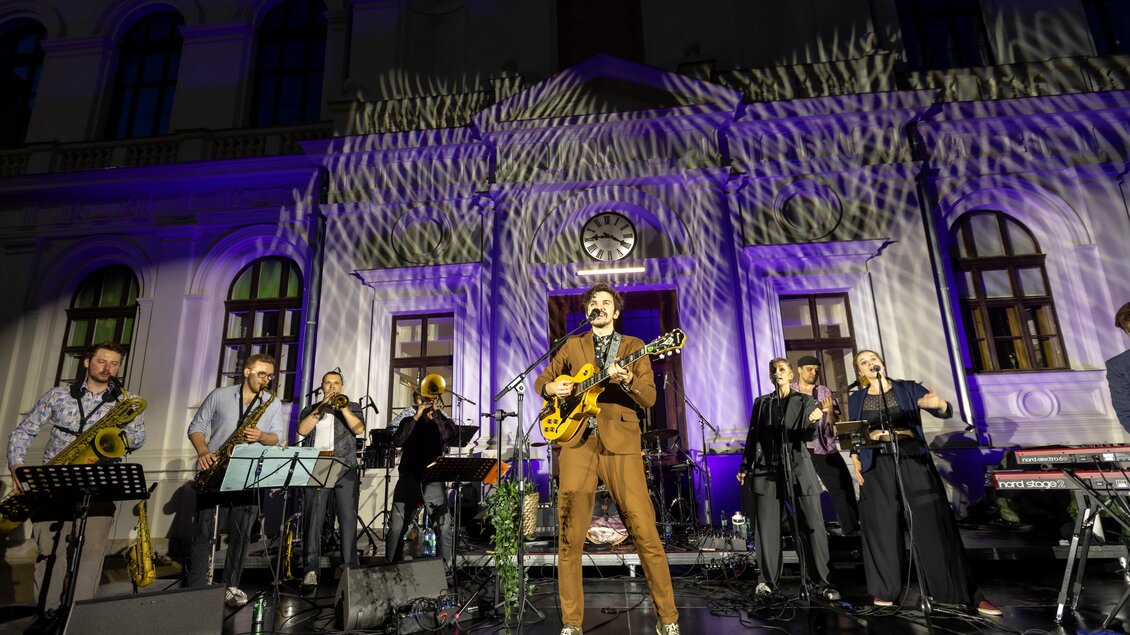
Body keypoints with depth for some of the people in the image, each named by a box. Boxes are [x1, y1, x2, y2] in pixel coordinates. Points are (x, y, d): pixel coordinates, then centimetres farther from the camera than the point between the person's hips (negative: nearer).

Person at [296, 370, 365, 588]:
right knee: (312, 519, -3)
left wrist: (342, 407, -10)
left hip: (345, 469, -1)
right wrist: (322, 407, -6)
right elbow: (302, 430, -1)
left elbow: (359, 429, -4)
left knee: (348, 519, -2)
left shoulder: (352, 406, 15)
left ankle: (349, 568, 3)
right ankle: (310, 570, 1)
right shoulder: (311, 409, 18)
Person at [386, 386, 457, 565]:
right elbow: (397, 440, -10)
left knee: (443, 527, -7)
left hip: (434, 479, -1)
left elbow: (451, 434, -15)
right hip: (408, 478, 1)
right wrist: (416, 417, -13)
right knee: (396, 528, 6)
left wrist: (435, 413, -16)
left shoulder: (441, 419, 5)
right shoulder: (407, 418, 7)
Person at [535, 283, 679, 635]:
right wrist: (550, 387, -3)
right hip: (577, 441, 2)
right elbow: (541, 379, 21)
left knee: (645, 532, -4)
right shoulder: (571, 345, 16)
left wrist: (627, 381, -21)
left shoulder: (633, 346, 10)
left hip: (620, 442, -1)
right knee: (569, 536, 1)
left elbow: (649, 398, 0)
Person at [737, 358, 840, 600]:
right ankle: (767, 580, 8)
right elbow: (752, 437, 13)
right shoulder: (761, 403, 13)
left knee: (812, 524, -5)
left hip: (797, 469, -1)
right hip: (767, 470, 1)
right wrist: (745, 467, 9)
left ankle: (821, 582, 3)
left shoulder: (805, 401, 9)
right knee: (767, 526, 0)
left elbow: (807, 436, -1)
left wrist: (813, 422, -23)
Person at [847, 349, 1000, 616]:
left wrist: (939, 403, -27)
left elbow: (946, 412, -4)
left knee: (932, 525, -1)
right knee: (883, 528, 4)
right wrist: (855, 461, -2)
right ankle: (885, 590, 15)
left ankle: (966, 593, 9)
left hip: (913, 461, -1)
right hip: (876, 467, 1)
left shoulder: (908, 389, 5)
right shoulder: (856, 399, 9)